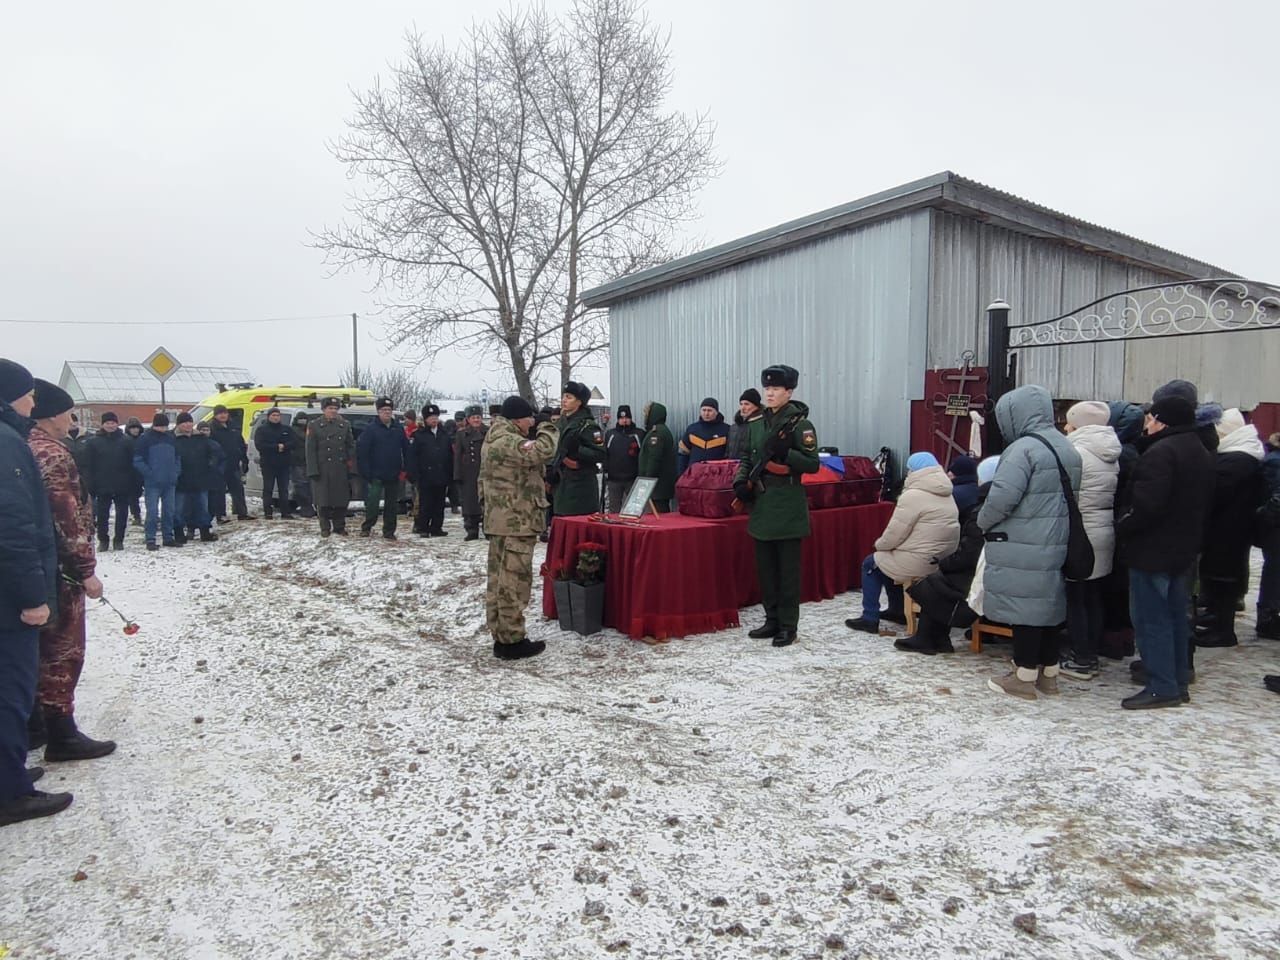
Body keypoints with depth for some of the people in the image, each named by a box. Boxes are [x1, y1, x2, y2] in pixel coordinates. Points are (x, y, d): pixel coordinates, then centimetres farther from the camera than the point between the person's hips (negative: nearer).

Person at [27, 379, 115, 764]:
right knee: (62, 650, -2)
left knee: (41, 647, 18)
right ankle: (61, 736, 5)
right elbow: (67, 519, -22)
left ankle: (35, 722, 29)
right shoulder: (52, 455, -18)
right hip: (57, 568, -10)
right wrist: (86, 570, -18)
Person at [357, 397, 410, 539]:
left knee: (392, 505, 8)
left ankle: (389, 531, 17)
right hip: (376, 475, -4)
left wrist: (406, 469, 0)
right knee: (372, 503, -6)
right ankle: (366, 527, 12)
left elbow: (406, 450, 9)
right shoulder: (371, 429, -4)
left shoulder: (398, 429, 8)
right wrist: (366, 472, -13)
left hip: (393, 475, 4)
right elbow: (361, 451, -8)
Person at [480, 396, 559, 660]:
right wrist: (547, 427, -13)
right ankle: (512, 641, 0)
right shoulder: (508, 442, -18)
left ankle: (500, 636, 22)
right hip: (516, 523, -11)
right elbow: (543, 451, -29)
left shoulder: (494, 440, 16)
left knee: (499, 579, 13)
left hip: (499, 521, 11)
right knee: (514, 581, -5)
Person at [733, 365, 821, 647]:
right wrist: (741, 480, 2)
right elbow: (748, 457, 20)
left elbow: (813, 465, -11)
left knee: (787, 568, 1)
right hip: (761, 504, 7)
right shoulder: (758, 424, 11)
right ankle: (772, 619, 24)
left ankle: (788, 625, 10)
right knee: (765, 566, 13)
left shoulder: (799, 423, -8)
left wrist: (785, 452, -23)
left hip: (788, 506, -7)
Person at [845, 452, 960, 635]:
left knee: (871, 564, 11)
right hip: (942, 561, 9)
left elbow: (895, 533, -16)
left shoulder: (914, 495, -17)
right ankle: (897, 610, 33)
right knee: (889, 561, 28)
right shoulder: (947, 495, 12)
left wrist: (879, 545, 5)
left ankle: (869, 619, 11)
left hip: (919, 563, -9)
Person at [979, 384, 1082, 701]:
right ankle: (1048, 673, 25)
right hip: (1057, 544, 9)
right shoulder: (1067, 449, 13)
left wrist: (983, 522, -6)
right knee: (1048, 605, 15)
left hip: (1022, 548, -9)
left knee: (1024, 606, -1)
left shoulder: (1024, 448, -16)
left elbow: (1002, 497, -23)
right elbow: (1069, 497, 18)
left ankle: (1024, 678, 7)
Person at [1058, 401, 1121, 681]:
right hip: (1104, 533, 8)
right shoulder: (1111, 455, 10)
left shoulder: (1077, 451, -14)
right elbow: (1112, 496, 12)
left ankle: (1081, 660, 5)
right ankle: (1092, 656, 22)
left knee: (1074, 598, 0)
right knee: (1093, 597, 14)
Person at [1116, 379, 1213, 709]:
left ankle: (1161, 687, 1)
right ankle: (1179, 680, 26)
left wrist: (1122, 529, -13)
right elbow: (1203, 507, 19)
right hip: (1183, 550, 10)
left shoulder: (1161, 452, -20)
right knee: (1176, 615, 17)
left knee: (1152, 619, -3)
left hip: (1152, 552, -10)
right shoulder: (1202, 453, 13)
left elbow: (1145, 506, -27)